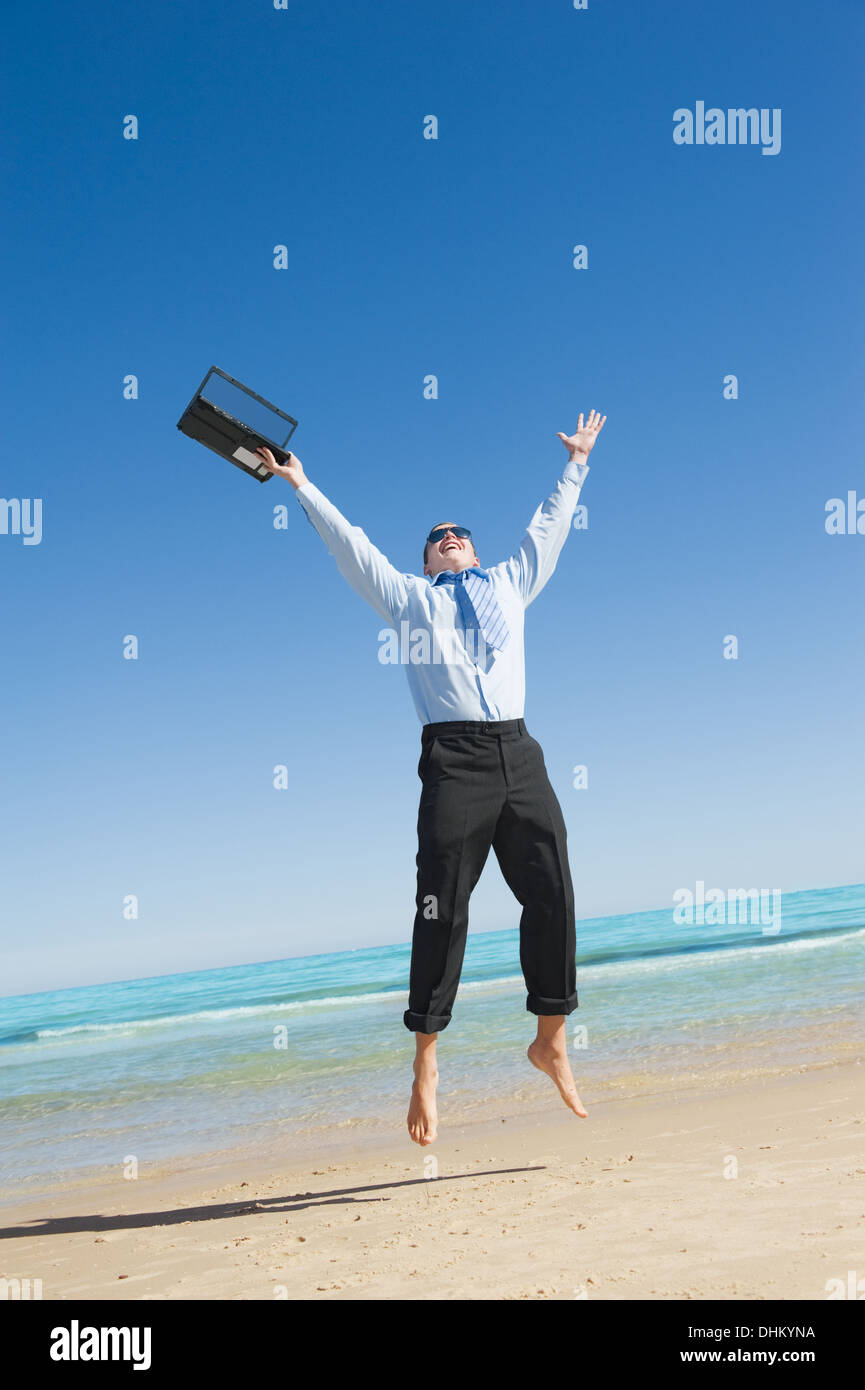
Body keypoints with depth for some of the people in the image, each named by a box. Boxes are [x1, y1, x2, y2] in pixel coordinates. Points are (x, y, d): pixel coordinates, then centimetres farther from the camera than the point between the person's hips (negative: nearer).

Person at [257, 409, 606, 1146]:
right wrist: (302, 485, 21)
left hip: (520, 754, 3)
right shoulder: (408, 595, 19)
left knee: (553, 897, 1)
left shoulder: (508, 583, 26)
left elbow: (548, 528, 36)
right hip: (455, 759, -3)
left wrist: (577, 464, 44)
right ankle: (426, 1061, 5)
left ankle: (551, 1040, 16)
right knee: (443, 908, -5)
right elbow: (350, 543, 19)